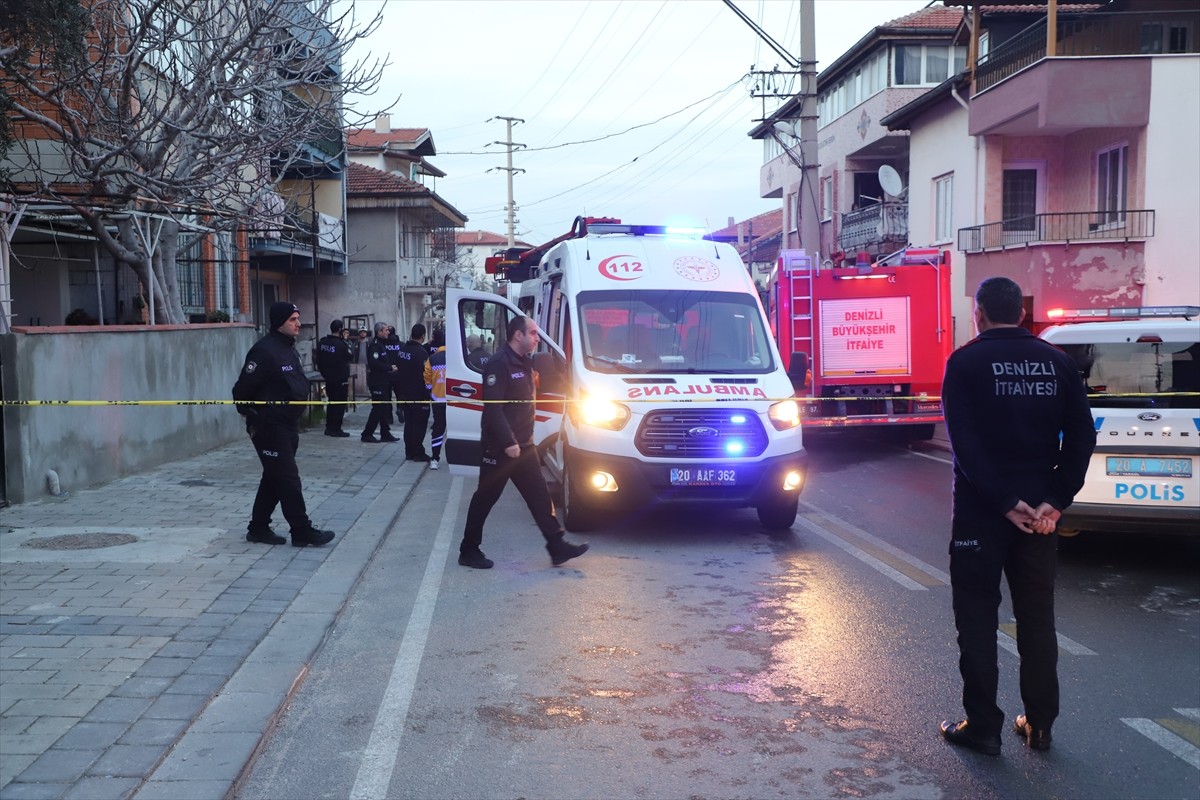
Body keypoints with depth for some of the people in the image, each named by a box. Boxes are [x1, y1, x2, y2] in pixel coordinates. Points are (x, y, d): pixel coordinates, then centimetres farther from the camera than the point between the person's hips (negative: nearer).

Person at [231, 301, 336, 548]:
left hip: (287, 426, 10)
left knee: (274, 478, 14)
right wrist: (251, 416, -10)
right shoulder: (264, 351, -18)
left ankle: (258, 528, 23)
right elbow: (242, 389, -17)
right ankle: (302, 531, 1)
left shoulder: (289, 349, 13)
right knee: (288, 478, -5)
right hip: (269, 426, -10)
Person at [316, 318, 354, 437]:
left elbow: (319, 361, 8)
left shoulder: (322, 343, 2)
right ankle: (336, 429, 1)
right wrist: (346, 342, -4)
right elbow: (351, 356, -7)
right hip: (341, 379, -7)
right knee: (340, 403, 1)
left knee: (331, 402, 17)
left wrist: (324, 372, 18)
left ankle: (329, 428, 20)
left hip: (328, 377, 7)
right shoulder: (341, 344, -20)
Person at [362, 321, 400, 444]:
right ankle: (367, 434, 0)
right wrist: (390, 368, -19)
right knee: (378, 408, -7)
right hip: (377, 382, -10)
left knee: (386, 408, 11)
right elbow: (374, 363, -26)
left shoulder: (382, 344, 16)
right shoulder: (374, 345, -16)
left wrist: (392, 366, 4)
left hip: (384, 382, 10)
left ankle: (385, 433, 17)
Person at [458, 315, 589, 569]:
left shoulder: (524, 363, 13)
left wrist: (522, 439, 14)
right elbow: (493, 407, -23)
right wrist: (508, 442, -25)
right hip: (499, 448, -9)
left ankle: (557, 547, 10)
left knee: (539, 495, 7)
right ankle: (469, 551, 14)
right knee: (485, 498, 2)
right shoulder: (499, 363, -17)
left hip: (522, 445, 9)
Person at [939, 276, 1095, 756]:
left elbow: (964, 442, -17)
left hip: (981, 509, -4)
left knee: (977, 617, 5)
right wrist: (1057, 500, -6)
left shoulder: (966, 362, -7)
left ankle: (983, 726, 8)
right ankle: (1040, 724, 19)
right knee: (1037, 617, 13)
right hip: (1040, 509, 4)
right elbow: (1082, 435, -1)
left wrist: (1004, 501, -15)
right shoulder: (1056, 362, 6)